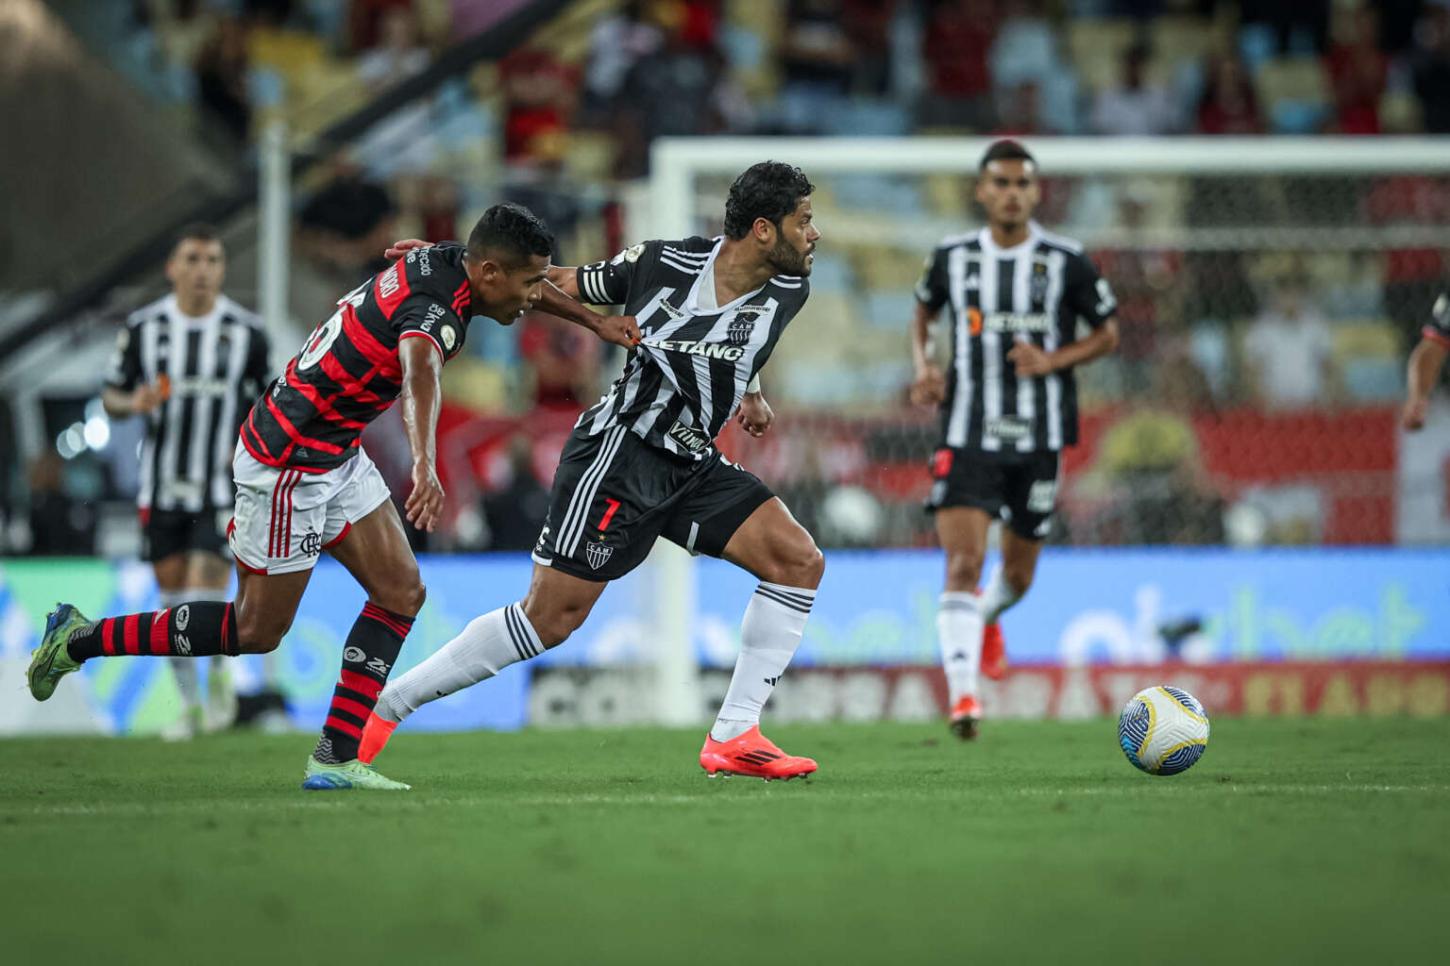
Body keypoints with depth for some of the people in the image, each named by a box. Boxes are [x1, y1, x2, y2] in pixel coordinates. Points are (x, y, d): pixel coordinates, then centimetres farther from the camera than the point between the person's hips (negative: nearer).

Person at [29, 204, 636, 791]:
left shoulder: (443, 263, -1)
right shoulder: (435, 308, -29)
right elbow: (420, 373, -53)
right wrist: (425, 465, -70)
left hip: (335, 452, 10)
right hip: (289, 465, -10)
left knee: (400, 592, 3)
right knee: (257, 631, 2)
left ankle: (335, 757, 3)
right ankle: (80, 641, 14)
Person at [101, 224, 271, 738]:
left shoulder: (246, 331, -5)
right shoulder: (144, 327, -2)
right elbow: (110, 396, 6)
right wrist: (133, 403, -17)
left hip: (223, 486, -2)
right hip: (162, 487, 2)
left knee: (206, 596, -13)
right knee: (173, 598, 7)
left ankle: (219, 672, 16)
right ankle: (190, 704, 21)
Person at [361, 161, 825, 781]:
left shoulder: (787, 292, -3)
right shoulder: (666, 264, -15)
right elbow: (562, 289, 1)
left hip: (691, 465, 6)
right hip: (619, 448, -6)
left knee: (799, 562, -9)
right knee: (550, 617, -10)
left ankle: (733, 737, -5)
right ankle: (381, 706, 1)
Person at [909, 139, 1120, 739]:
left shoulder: (1066, 263, -3)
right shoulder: (952, 259, 1)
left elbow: (1108, 334, 6)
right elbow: (923, 313, 20)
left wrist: (1054, 360, -12)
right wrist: (923, 367, 1)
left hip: (1039, 439, 1)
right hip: (967, 436, -1)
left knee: (1017, 576, 14)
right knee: (963, 564, -18)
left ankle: (987, 618, 51)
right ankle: (962, 694, -23)